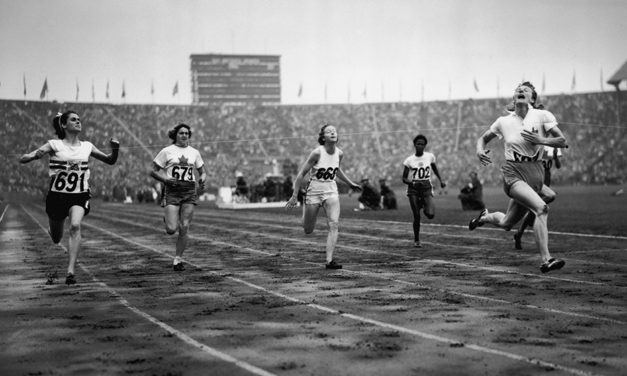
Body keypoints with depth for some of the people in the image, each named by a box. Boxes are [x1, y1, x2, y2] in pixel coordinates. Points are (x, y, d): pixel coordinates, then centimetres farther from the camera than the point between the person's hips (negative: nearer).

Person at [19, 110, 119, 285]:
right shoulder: (54, 145, -6)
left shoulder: (87, 146, 4)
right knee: (56, 238, 13)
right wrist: (36, 154, -35)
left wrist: (115, 149, -7)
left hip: (79, 195, 1)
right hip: (57, 195, -1)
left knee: (75, 226, -27)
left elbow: (110, 161, 14)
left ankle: (71, 271, -28)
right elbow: (23, 159, -12)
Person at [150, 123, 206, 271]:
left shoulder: (194, 152, 11)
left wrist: (202, 179, -4)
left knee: (184, 228, -3)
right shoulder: (167, 151, 0)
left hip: (190, 192, 3)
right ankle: (168, 219, 25)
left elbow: (202, 172, 19)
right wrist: (165, 179, -16)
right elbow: (153, 171, 2)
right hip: (172, 192, -3)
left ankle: (178, 259, 10)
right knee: (171, 229, -12)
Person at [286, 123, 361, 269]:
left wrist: (350, 183, 22)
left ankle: (329, 260, -18)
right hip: (314, 192, -3)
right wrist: (294, 196, -12)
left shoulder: (339, 153, -1)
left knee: (334, 225, -18)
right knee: (308, 231, 9)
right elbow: (301, 173, -12)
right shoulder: (317, 153, -17)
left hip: (331, 192, 3)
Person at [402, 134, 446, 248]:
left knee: (430, 214, -17)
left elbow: (435, 169, 20)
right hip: (413, 189, -1)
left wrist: (441, 180, 8)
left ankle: (424, 206, 19)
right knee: (416, 217, -3)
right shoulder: (409, 160, -4)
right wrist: (412, 182, -20)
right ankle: (416, 240, 16)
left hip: (427, 187, 1)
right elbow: (404, 178, -2)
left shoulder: (430, 157, 1)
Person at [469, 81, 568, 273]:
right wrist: (480, 150, -3)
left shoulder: (543, 116, 1)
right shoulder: (504, 121, 4)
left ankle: (485, 217, 48)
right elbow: (483, 138, 18)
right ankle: (546, 260, -26)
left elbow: (563, 141, -3)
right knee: (542, 208, -27)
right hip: (513, 172, -3)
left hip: (534, 172, 3)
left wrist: (540, 140, -18)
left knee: (506, 223, 14)